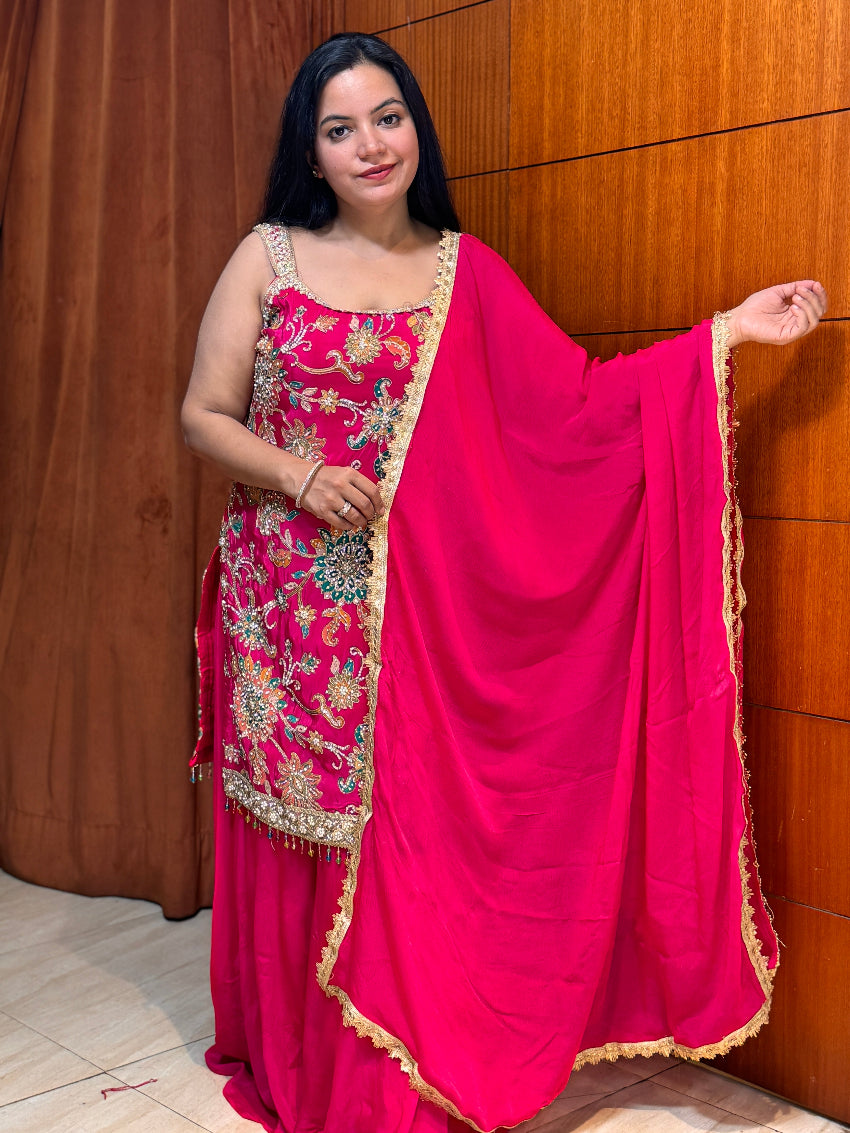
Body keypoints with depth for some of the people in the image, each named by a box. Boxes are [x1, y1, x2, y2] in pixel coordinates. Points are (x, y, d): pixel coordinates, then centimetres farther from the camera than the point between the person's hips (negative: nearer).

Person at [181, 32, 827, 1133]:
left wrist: (726, 331, -4)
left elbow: (570, 401, 0)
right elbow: (203, 414, 4)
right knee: (294, 845, 9)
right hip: (286, 605, 0)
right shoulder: (269, 256, 3)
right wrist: (297, 475, -13)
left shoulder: (463, 271, 6)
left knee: (403, 836, 4)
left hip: (412, 609, 1)